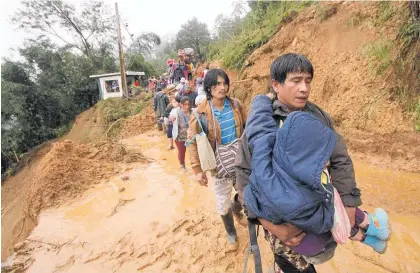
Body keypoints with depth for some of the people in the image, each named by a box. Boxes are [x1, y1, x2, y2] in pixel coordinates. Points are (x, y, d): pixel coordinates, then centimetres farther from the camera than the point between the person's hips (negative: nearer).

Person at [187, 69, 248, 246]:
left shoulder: (235, 105, -4)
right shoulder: (201, 112, -15)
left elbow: (246, 129, 9)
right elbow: (192, 141, -10)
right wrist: (197, 169, -11)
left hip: (241, 161, 4)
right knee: (223, 204, 12)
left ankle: (236, 210, 57)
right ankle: (231, 232, 42)